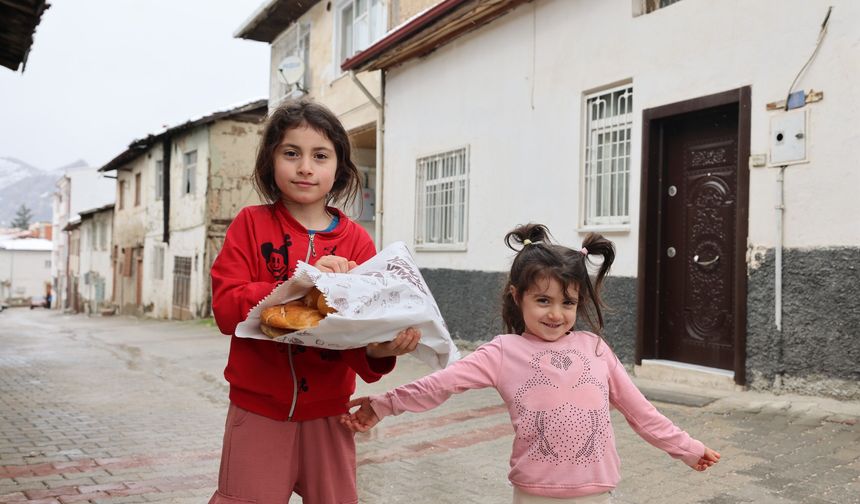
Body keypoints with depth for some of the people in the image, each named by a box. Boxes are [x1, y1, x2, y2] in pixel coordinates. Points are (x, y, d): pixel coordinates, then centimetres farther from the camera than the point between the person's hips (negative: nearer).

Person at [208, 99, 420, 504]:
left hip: (327, 412, 2)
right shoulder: (251, 224, -4)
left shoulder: (357, 240, -2)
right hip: (259, 410, -1)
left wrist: (378, 352, -30)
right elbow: (226, 307, -14)